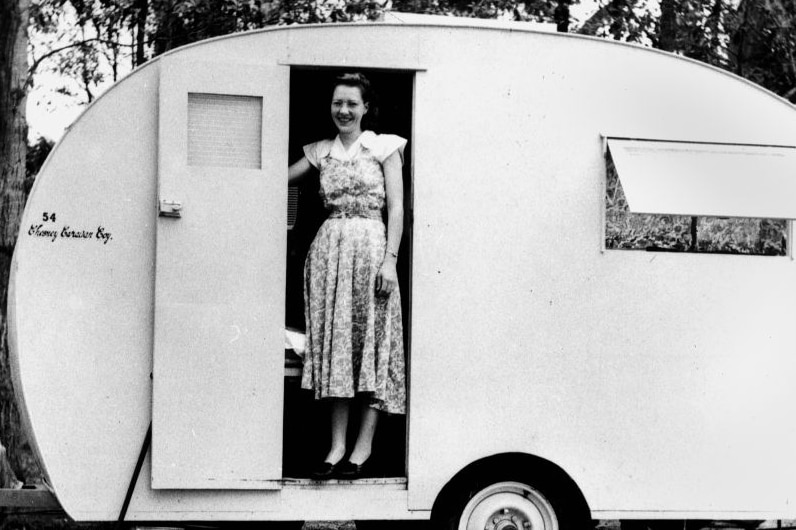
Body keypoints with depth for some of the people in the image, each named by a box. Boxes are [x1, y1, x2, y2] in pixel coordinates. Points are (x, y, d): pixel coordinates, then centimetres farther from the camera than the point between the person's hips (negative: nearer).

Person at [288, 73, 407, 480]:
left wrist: (390, 259, -10)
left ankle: (364, 446, 1)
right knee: (334, 343, 2)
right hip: (328, 247, 4)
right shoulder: (321, 151, 14)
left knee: (370, 343, -3)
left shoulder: (384, 147, 4)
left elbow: (396, 207, -1)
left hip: (369, 247, -4)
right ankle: (337, 445, 6)